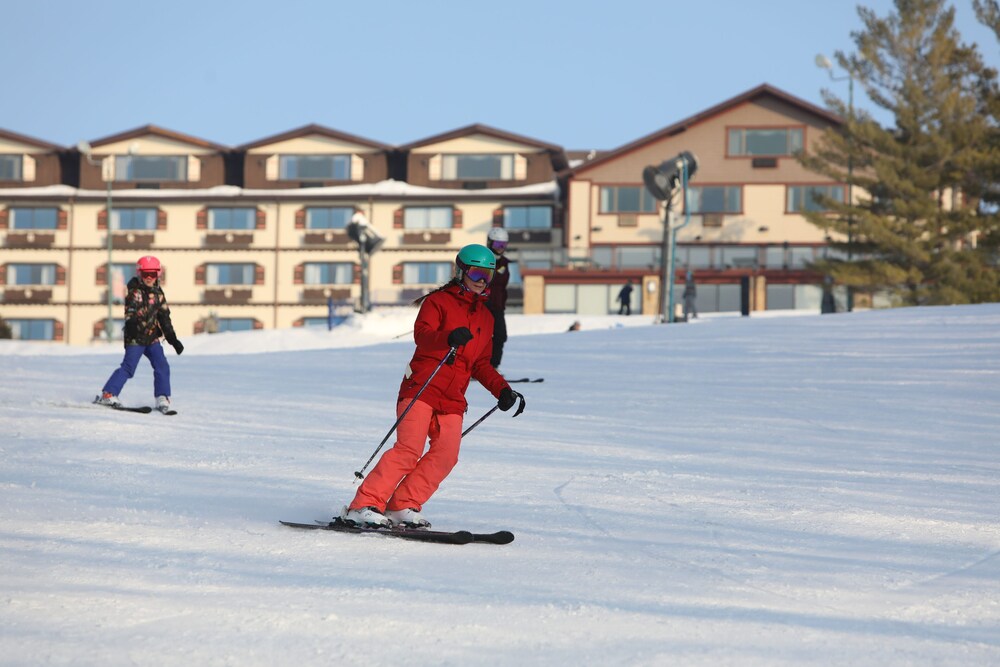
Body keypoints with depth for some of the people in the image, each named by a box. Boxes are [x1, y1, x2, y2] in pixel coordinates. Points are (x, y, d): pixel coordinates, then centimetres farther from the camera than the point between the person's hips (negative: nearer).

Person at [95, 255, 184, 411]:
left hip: (152, 338, 5)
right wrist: (131, 322, -44)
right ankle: (107, 395, -2)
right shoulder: (134, 292, -7)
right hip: (135, 338, -5)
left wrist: (173, 339, 10)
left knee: (162, 367, -4)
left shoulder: (158, 294, 9)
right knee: (128, 367, -7)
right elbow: (130, 312, -21)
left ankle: (162, 399, 0)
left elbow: (165, 319, 13)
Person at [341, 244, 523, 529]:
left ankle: (402, 506, -2)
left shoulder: (485, 317, 23)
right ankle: (363, 506, -18)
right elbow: (421, 334, -15)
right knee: (410, 448, -19)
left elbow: (481, 364, 27)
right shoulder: (438, 301, 3)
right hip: (422, 387, -6)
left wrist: (502, 389, 12)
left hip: (453, 398, 6)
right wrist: (449, 338, -35)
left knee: (446, 455, -11)